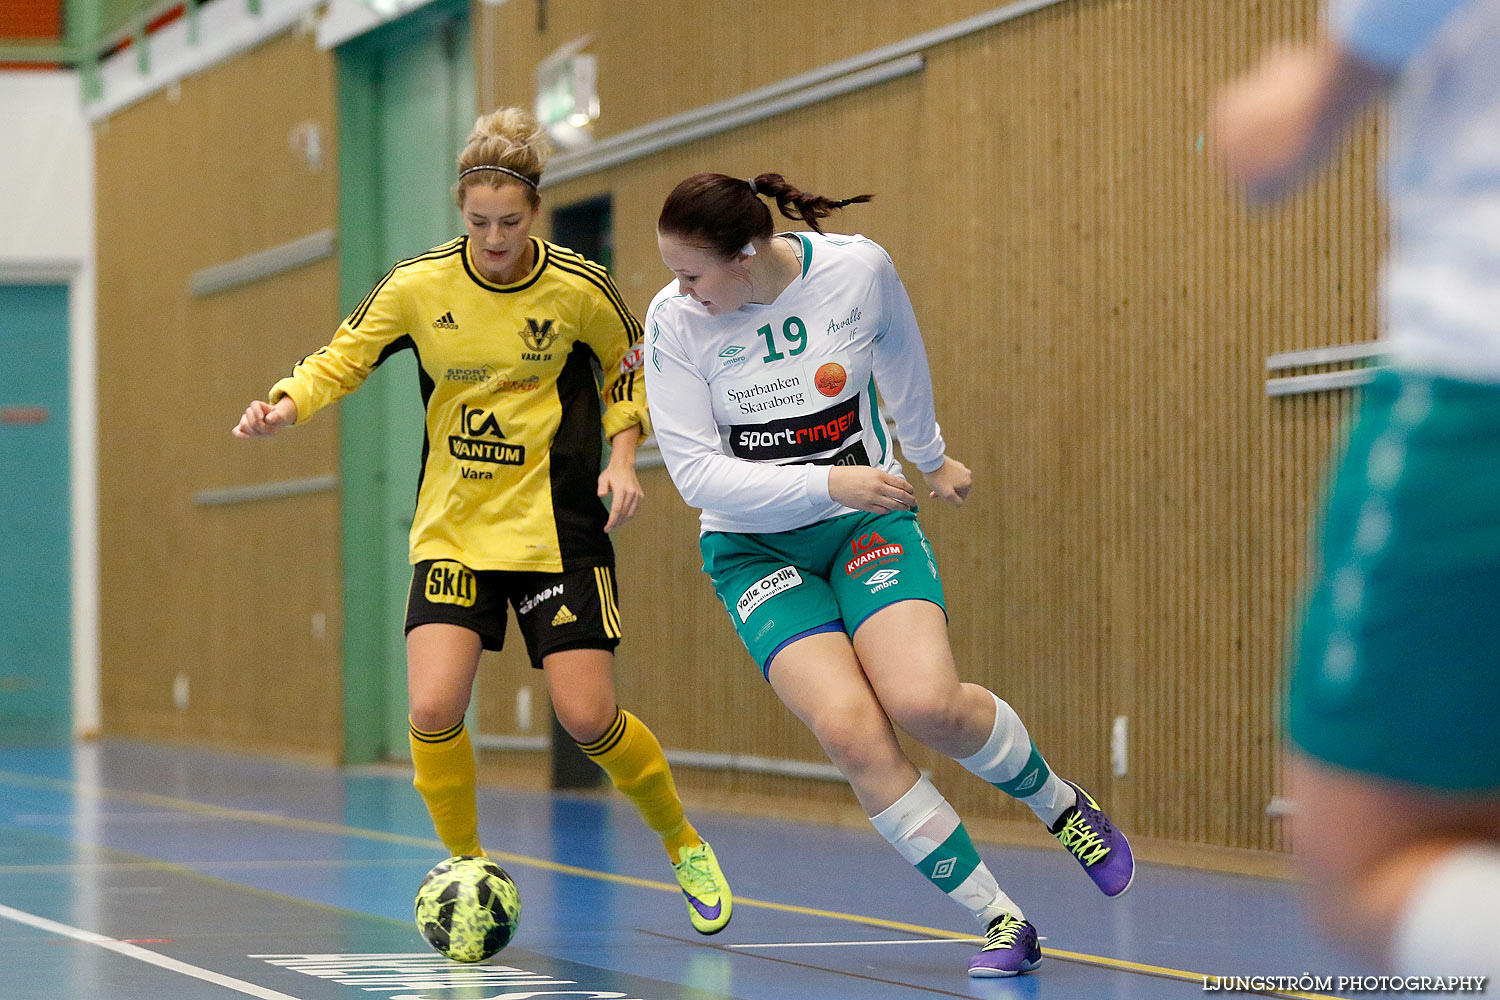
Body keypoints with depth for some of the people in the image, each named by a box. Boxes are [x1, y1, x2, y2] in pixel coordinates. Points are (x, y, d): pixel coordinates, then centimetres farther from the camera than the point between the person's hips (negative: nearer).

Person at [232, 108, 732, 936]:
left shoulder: (578, 289, -8)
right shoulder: (418, 286, -7)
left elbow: (631, 368, 9)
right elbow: (341, 359, 3)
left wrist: (621, 455, -6)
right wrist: (286, 406, -16)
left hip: (556, 528, -1)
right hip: (451, 530, 2)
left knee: (588, 718, -6)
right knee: (432, 711, -16)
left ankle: (683, 845, 21)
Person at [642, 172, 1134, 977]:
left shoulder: (857, 270, -12)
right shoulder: (674, 321, -15)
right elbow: (696, 472, -14)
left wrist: (930, 458, 27)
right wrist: (829, 484, -24)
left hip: (868, 518, 0)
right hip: (752, 544, 0)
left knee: (925, 702, -24)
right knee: (849, 730, -22)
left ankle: (1059, 802, 9)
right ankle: (1000, 920, -9)